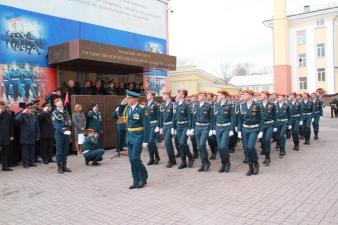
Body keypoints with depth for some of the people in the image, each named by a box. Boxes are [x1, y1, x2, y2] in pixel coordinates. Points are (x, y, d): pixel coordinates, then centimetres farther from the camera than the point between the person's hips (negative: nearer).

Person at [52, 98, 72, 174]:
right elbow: (56, 125, -12)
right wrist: (63, 131, -21)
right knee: (59, 151, -1)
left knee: (66, 151, 9)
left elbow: (70, 122, 9)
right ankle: (59, 167, 6)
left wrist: (69, 130, -9)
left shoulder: (66, 112, 13)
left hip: (67, 134, 5)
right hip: (59, 134, -5)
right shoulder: (54, 113, -4)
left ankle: (64, 166, 18)